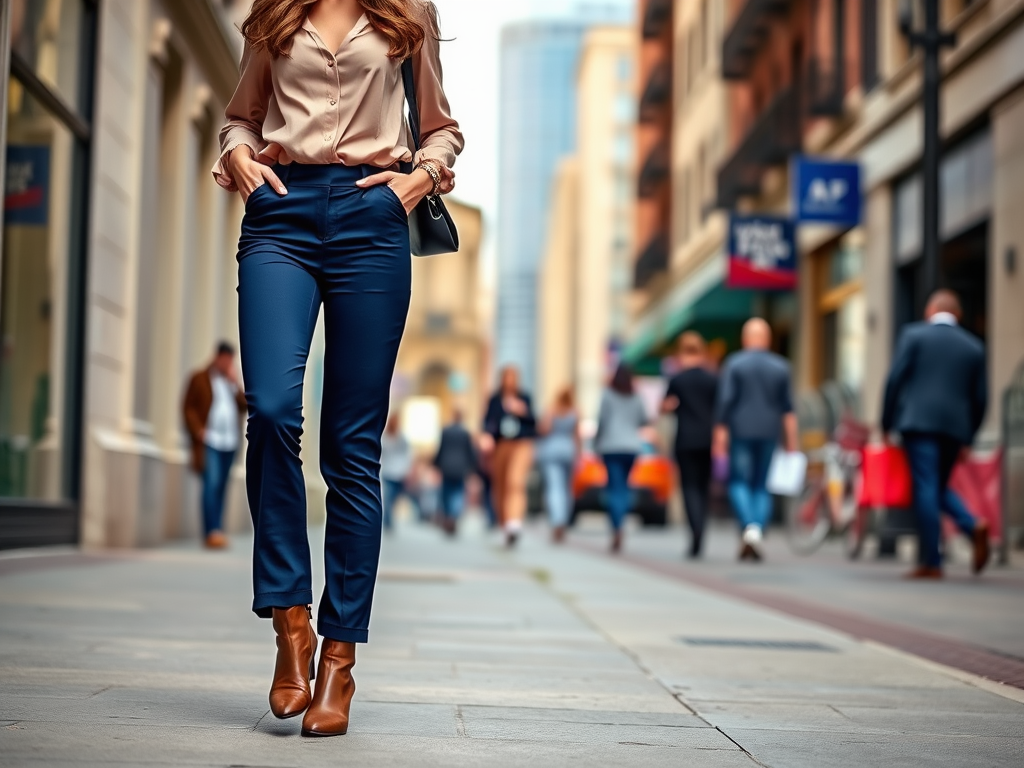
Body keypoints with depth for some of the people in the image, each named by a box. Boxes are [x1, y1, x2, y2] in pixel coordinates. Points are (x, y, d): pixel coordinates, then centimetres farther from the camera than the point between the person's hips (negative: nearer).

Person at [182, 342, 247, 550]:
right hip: (209, 441, -5)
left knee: (221, 488, 6)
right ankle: (212, 532, -21)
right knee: (211, 484, -15)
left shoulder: (232, 381, 18)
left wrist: (234, 383, -1)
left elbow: (244, 406, 9)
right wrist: (198, 430, -11)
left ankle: (218, 532, 9)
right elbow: (188, 407, 0)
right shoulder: (199, 378, 4)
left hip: (230, 443, 5)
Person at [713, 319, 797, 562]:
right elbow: (788, 407, 5)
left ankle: (749, 527, -22)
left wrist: (720, 433, -4)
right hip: (769, 433, 3)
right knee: (761, 485, 9)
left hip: (741, 432, -3)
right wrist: (791, 440, 8)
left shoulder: (734, 363, -2)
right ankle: (758, 536, 1)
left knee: (739, 482, 2)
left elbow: (725, 400, -8)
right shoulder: (781, 366, 6)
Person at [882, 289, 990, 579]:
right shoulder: (974, 346, 14)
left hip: (919, 421, -4)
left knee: (926, 488, -6)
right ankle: (973, 526, -7)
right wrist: (967, 438, 19)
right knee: (939, 487, 18)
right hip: (955, 426, 4)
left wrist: (886, 423, 3)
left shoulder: (914, 334, 4)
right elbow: (980, 398, 12)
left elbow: (895, 379, -2)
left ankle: (931, 562, -9)